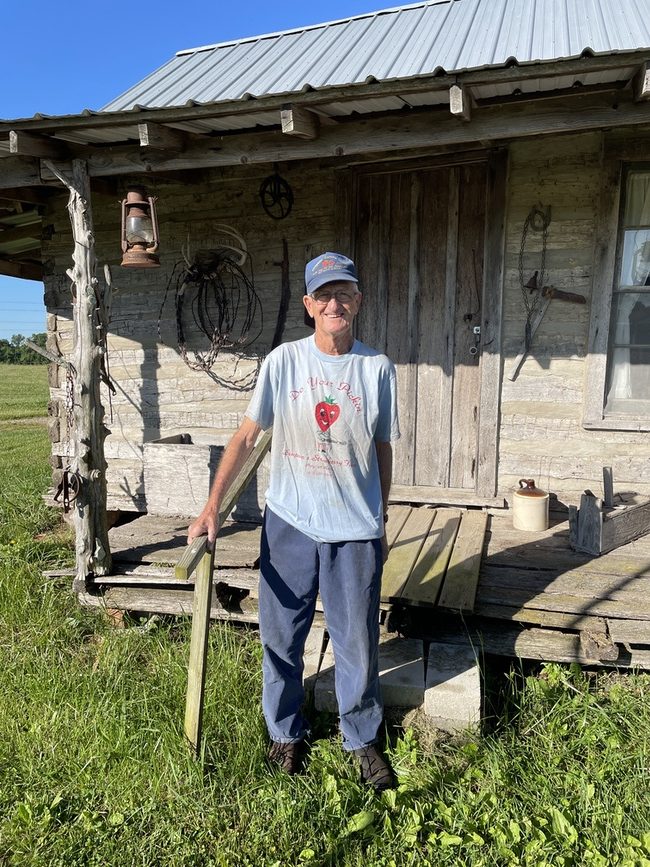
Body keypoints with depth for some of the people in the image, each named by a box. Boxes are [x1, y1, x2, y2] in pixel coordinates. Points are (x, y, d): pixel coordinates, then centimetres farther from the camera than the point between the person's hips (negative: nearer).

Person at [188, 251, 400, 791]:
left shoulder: (377, 367, -2)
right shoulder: (284, 361, -3)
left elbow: (383, 449, 6)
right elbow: (247, 436, 0)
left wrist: (380, 522, 10)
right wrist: (212, 507, -4)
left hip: (356, 529, 0)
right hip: (289, 522, 1)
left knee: (358, 641, 10)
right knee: (281, 636, 13)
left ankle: (363, 739, 34)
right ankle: (287, 732, 37)